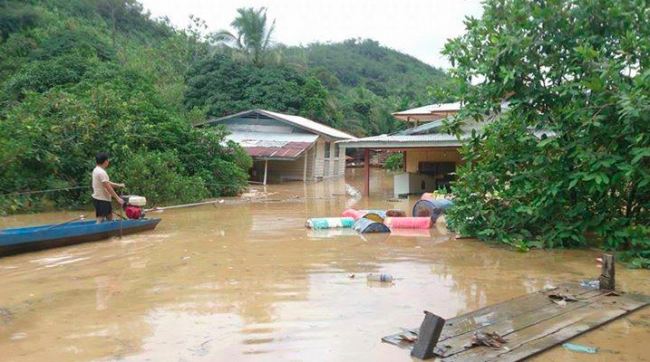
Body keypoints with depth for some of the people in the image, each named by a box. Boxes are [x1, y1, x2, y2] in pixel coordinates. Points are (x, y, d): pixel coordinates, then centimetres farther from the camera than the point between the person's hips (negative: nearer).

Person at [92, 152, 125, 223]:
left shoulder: (97, 170, 11)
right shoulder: (102, 172, -21)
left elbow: (107, 183, 18)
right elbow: (108, 188, -23)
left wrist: (118, 185, 16)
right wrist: (118, 198, -20)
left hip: (104, 199, 11)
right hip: (101, 200, -11)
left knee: (110, 217, 19)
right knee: (100, 220, -10)